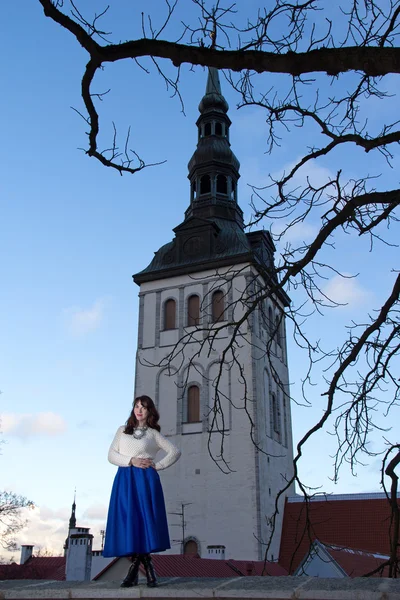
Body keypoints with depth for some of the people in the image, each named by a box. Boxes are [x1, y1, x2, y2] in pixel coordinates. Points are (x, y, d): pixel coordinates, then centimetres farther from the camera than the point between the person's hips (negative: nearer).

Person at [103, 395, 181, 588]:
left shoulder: (153, 434, 12)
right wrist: (131, 461, -8)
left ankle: (135, 572, 2)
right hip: (124, 480, 2)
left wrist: (157, 465, -1)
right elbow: (111, 455, 7)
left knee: (145, 520, -8)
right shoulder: (122, 430, 16)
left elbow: (175, 451, 10)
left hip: (146, 480, -2)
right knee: (128, 523, -5)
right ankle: (146, 569, 2)